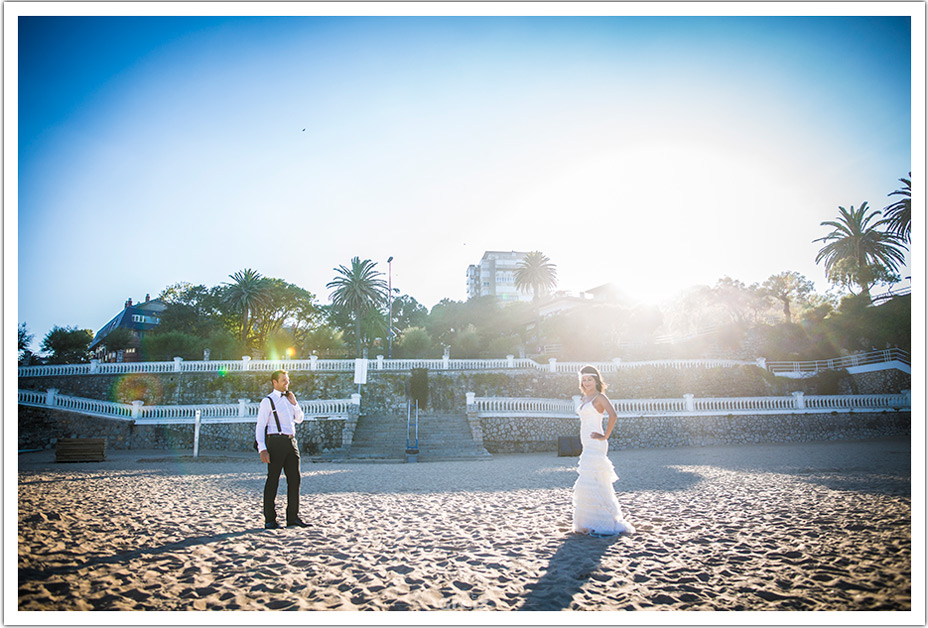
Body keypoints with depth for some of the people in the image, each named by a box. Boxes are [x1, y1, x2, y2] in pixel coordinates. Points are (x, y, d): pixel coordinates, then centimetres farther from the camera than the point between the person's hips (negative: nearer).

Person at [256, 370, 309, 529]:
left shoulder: (289, 399, 18)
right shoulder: (268, 401, -3)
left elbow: (299, 419, 22)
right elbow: (260, 426, -7)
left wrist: (294, 403, 6)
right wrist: (262, 449, -17)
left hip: (291, 442, 7)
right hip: (276, 441, -7)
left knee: (294, 479, 5)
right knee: (273, 480, -2)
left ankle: (293, 517, 12)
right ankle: (270, 520, 6)